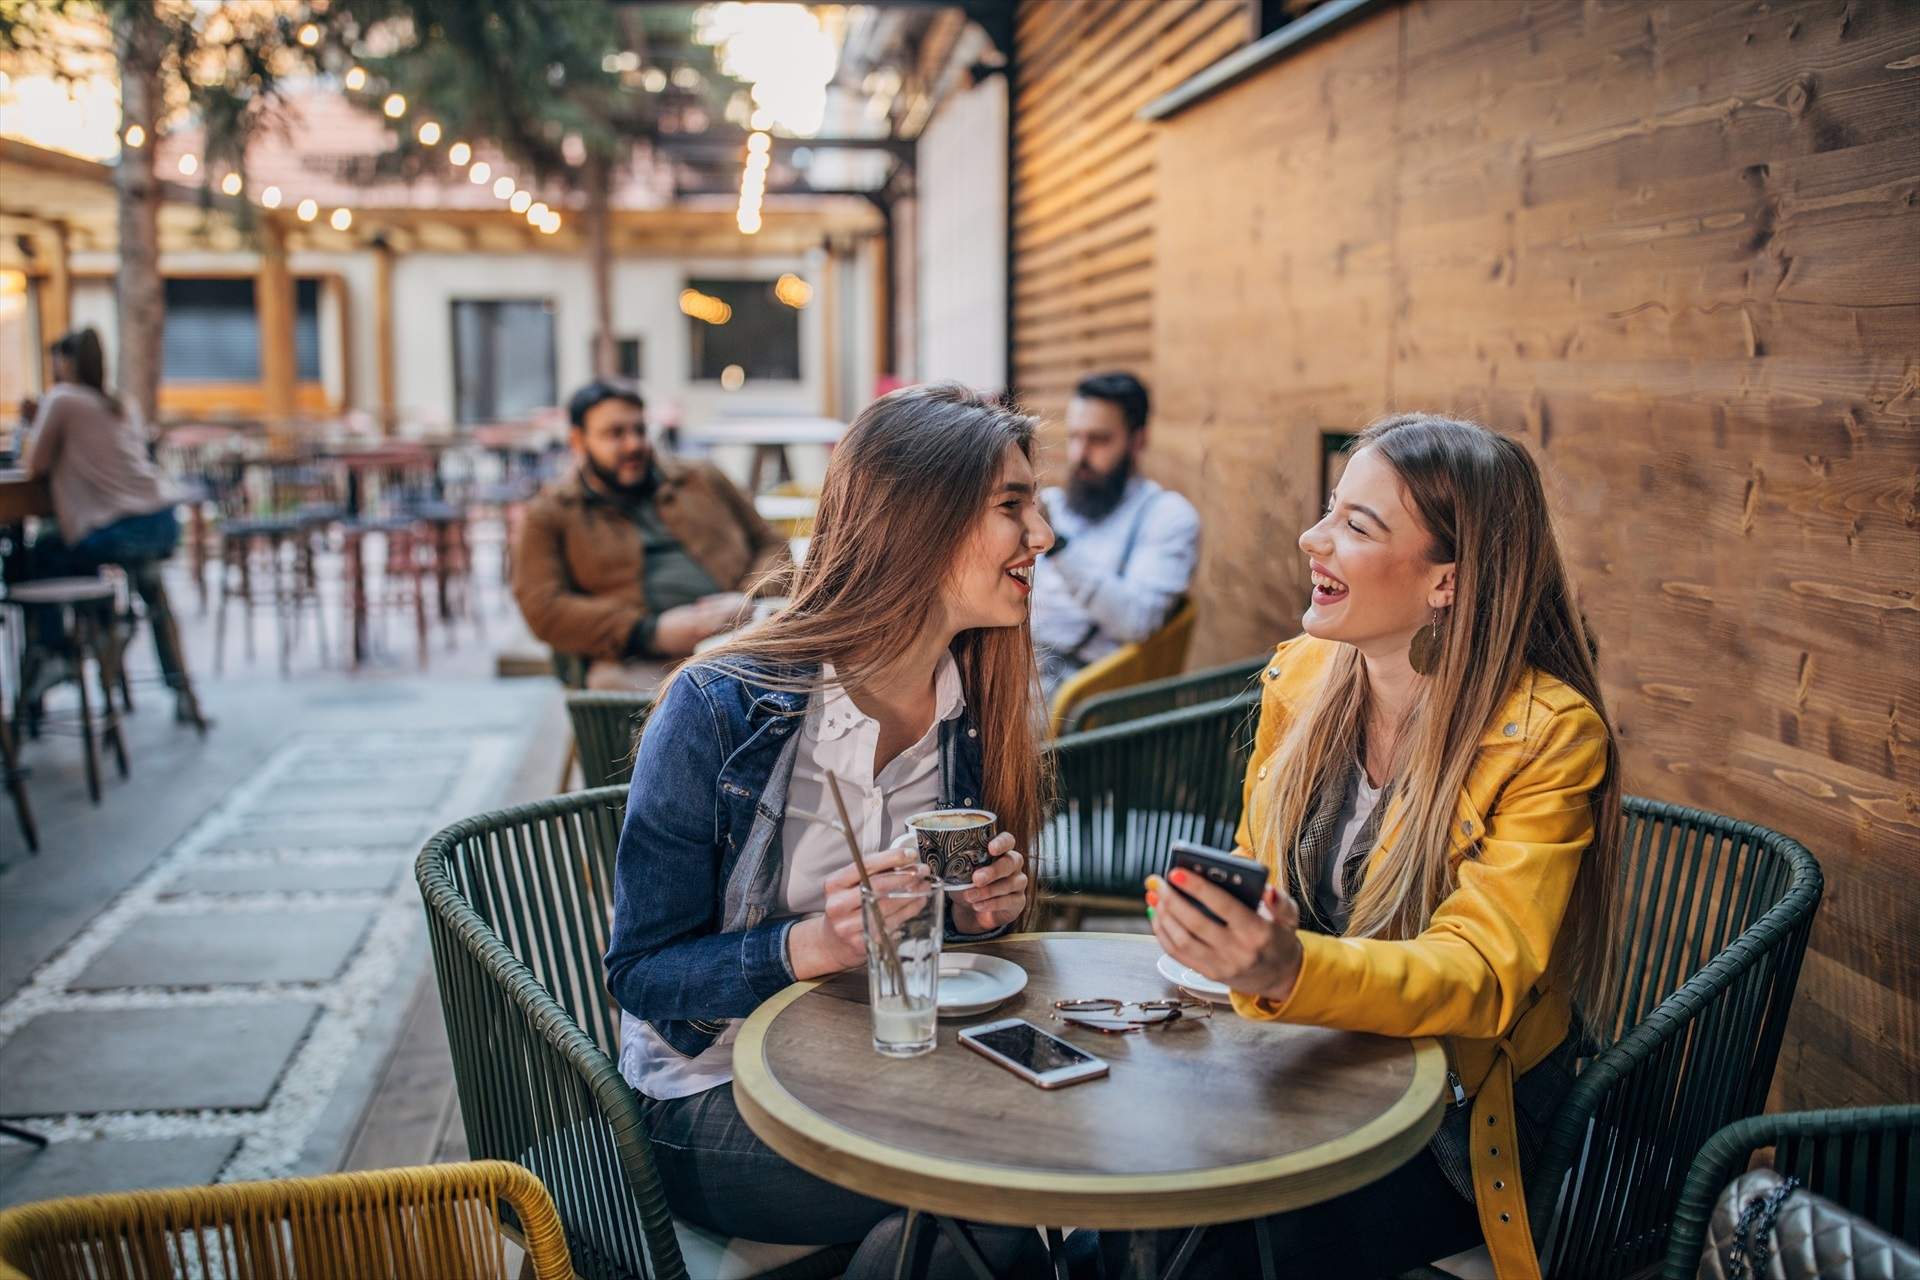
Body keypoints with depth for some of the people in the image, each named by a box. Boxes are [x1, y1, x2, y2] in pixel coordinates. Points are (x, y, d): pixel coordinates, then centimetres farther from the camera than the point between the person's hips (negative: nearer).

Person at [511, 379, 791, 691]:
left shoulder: (703, 480, 25)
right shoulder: (549, 515, 16)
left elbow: (773, 548, 25)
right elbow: (544, 609, 1)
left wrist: (749, 599, -1)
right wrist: (651, 632, -12)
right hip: (642, 663, -2)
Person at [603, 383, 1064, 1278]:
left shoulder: (978, 709, 1)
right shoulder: (721, 707, -16)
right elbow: (642, 971, -12)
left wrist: (977, 917, -9)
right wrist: (813, 945, -28)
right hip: (716, 1099, -5)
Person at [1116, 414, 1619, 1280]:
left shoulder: (1550, 738, -17)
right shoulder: (1299, 677, -1)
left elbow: (1483, 975, -25)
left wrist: (1291, 973, -43)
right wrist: (1232, 947, -13)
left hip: (1458, 1120, -4)